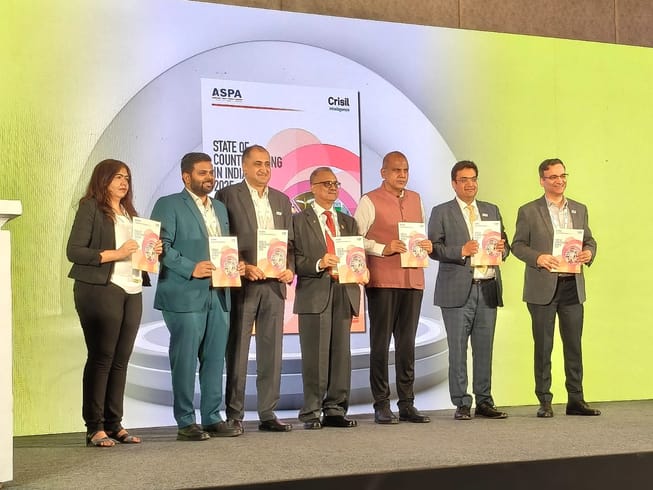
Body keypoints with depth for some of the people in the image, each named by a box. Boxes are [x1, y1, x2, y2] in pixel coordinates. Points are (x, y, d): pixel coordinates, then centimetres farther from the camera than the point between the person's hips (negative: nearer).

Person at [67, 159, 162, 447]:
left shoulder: (129, 214, 21)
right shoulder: (91, 208, 0)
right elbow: (73, 251, -9)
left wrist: (152, 250, 2)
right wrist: (114, 254, -15)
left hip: (132, 292, 6)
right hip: (100, 290, -6)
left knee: (120, 360, 5)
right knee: (101, 357, -6)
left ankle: (114, 424, 10)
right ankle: (94, 427, -3)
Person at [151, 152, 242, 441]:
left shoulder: (220, 209, 20)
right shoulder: (169, 205, -1)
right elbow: (161, 246, -10)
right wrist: (191, 268, -18)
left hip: (219, 295, 7)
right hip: (186, 295, -7)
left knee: (215, 360, 9)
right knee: (185, 361, -3)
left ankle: (212, 419, 17)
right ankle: (185, 423, 5)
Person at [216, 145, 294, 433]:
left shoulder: (281, 200, 16)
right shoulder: (228, 196, 0)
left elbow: (289, 243, 16)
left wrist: (289, 269, -2)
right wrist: (242, 267, -16)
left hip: (274, 284, 5)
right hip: (243, 283, -5)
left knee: (271, 351, 7)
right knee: (237, 351, 0)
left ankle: (267, 413, 13)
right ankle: (234, 415, 6)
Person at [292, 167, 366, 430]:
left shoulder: (348, 222, 20)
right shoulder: (299, 220, 5)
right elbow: (294, 259, -4)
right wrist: (319, 264, -18)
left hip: (344, 293, 5)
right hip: (314, 294, -5)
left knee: (341, 353, 5)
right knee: (315, 355, -4)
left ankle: (335, 410, 11)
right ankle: (311, 412, 2)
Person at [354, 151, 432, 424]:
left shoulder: (415, 200, 17)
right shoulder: (370, 201, -1)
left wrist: (427, 246, 3)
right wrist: (383, 249, -15)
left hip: (413, 280, 5)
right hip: (382, 281, -5)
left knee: (407, 343, 8)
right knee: (381, 342, -1)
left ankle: (407, 404, 14)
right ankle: (381, 405, 5)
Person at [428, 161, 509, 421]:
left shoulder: (492, 210, 18)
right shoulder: (441, 213, 4)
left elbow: (504, 246, 18)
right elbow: (434, 248, -4)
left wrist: (502, 248, -5)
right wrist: (462, 251, -17)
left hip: (488, 288, 4)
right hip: (457, 290, -4)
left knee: (484, 348, 6)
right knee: (458, 349, -2)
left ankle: (484, 401, 13)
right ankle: (461, 404, 5)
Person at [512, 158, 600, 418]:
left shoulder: (579, 209, 13)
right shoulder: (529, 211, 1)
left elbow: (589, 240, 16)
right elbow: (517, 245, -1)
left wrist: (589, 252, -7)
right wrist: (538, 257, -18)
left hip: (573, 286, 4)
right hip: (543, 287, -3)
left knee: (574, 345, 7)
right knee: (543, 347, 3)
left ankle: (576, 400, 14)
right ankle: (544, 402, 10)